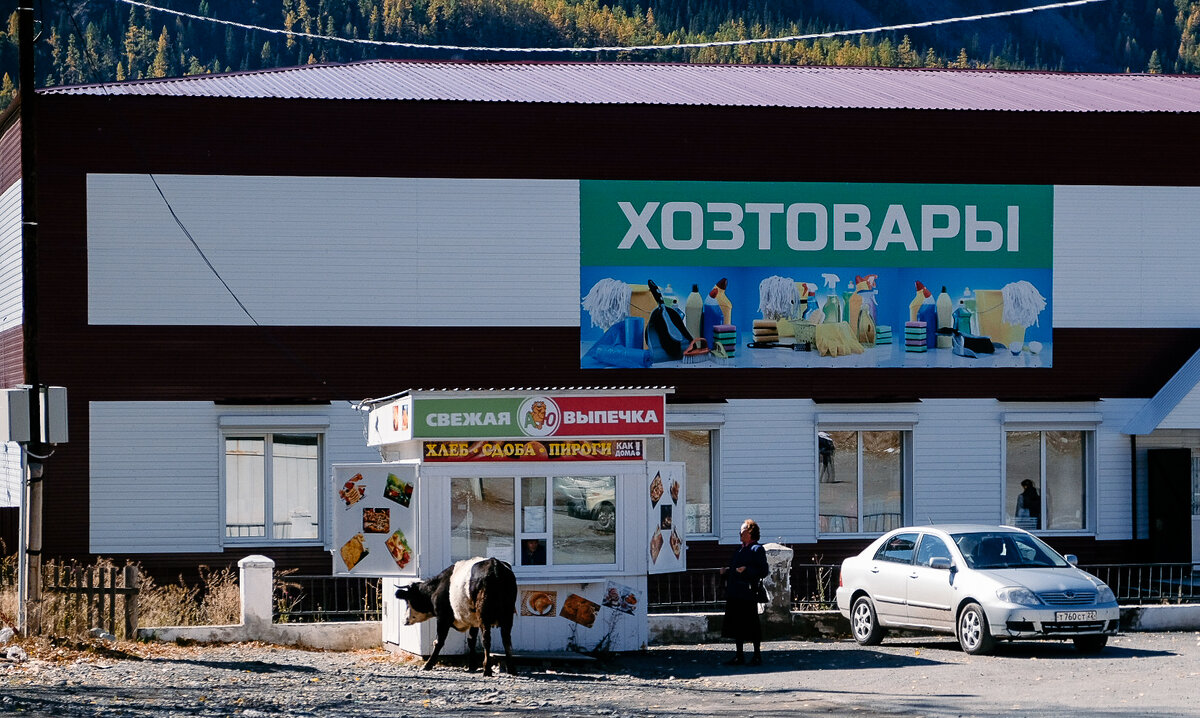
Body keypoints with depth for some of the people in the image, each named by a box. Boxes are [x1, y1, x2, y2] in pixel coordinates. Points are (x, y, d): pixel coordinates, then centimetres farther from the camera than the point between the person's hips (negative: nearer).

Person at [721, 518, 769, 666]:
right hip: (734, 593, 8)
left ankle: (757, 656, 7)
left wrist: (746, 570, -22)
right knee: (736, 624, 10)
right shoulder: (740, 549, 19)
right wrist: (727, 572, 9)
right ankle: (739, 655, 17)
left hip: (747, 592, -8)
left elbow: (763, 572, -11)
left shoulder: (757, 549, -5)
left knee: (751, 625, -2)